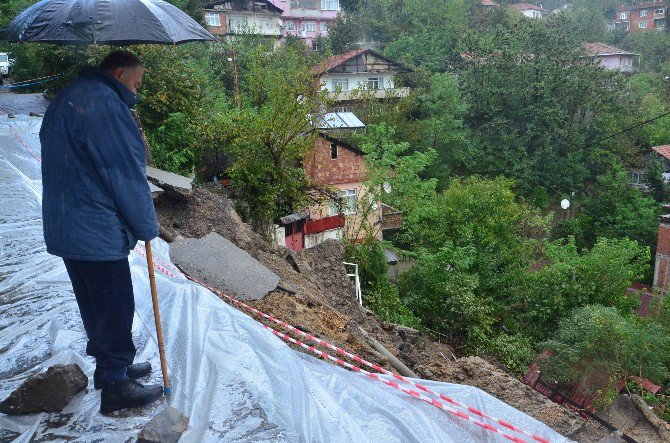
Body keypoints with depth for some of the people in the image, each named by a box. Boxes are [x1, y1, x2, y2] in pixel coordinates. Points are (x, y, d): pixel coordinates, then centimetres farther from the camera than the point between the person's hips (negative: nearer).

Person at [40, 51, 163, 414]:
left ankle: (110, 365, 37)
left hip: (63, 227, 10)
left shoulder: (65, 99, 15)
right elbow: (127, 176, -17)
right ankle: (115, 386, 16)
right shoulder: (106, 104, -17)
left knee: (93, 302, 21)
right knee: (115, 305, 3)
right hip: (97, 232, -10)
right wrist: (147, 227, -6)